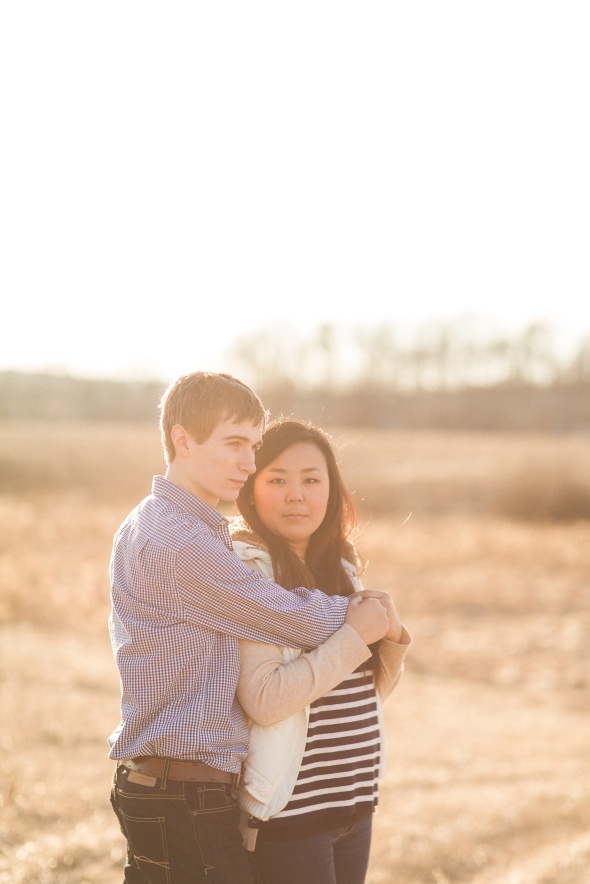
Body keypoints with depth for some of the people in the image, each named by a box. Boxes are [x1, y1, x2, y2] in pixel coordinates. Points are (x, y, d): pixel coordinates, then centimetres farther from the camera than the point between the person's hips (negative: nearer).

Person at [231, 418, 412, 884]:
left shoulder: (340, 566, 9)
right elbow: (265, 700, -23)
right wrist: (357, 633, -18)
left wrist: (392, 635, -4)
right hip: (287, 810, -7)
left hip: (353, 806, 7)